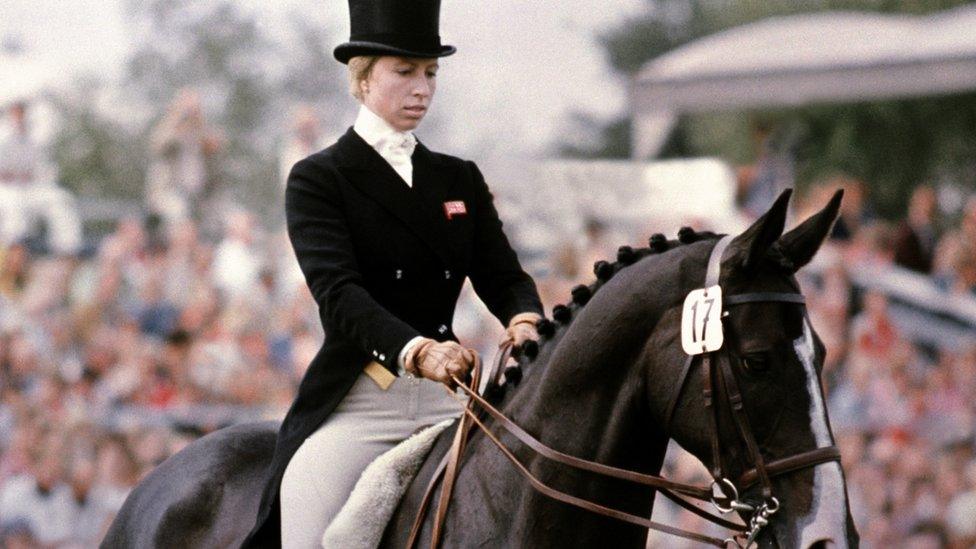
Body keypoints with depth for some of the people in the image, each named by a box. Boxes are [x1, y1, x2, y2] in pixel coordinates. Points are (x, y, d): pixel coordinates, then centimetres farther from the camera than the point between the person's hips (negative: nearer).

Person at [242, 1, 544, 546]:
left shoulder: (460, 179, 16)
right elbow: (337, 292, -15)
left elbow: (503, 275, 6)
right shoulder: (318, 179, 0)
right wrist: (417, 351, -34)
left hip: (445, 399, 4)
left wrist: (525, 323, -21)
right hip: (354, 403, -4)